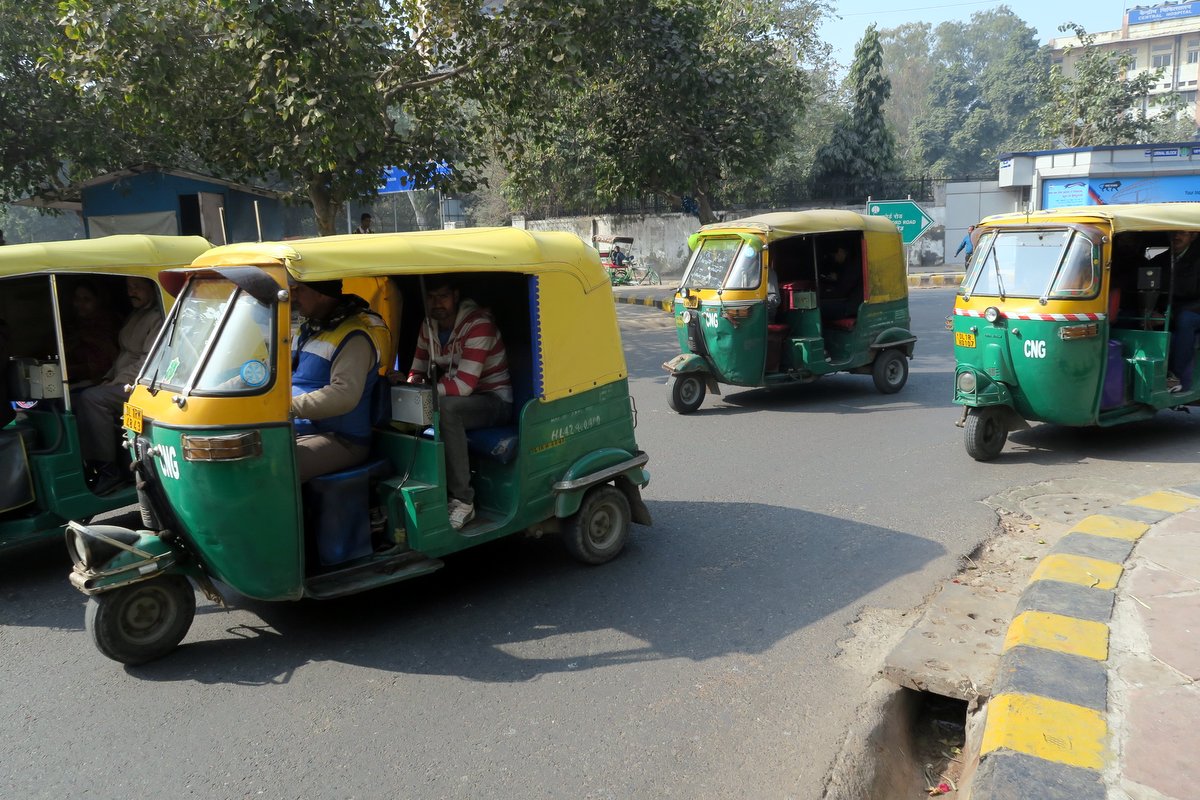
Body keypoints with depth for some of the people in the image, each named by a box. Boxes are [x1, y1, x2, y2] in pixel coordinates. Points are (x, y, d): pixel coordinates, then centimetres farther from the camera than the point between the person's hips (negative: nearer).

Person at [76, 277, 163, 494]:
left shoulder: (158, 318, -9)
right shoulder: (135, 316, 23)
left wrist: (115, 383, -15)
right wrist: (108, 378, 9)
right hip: (121, 384, 10)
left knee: (92, 398, -27)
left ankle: (108, 471, -23)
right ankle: (89, 465, -12)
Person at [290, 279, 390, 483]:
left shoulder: (354, 337, -13)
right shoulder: (307, 330, 18)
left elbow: (345, 395, -27)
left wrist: (289, 407, -32)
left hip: (340, 440, -10)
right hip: (295, 432, 10)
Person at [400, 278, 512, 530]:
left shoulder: (479, 325, -21)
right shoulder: (429, 326, 3)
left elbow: (464, 385, -29)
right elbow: (417, 371, 7)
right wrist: (408, 385, -17)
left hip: (495, 400, -7)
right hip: (458, 398, 7)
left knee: (445, 408, -36)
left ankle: (463, 501, -30)